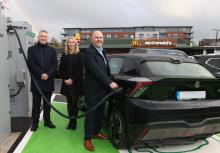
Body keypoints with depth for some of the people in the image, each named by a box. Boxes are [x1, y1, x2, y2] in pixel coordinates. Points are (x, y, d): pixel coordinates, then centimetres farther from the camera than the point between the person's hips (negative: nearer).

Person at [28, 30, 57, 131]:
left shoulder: (52, 50, 10)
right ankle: (35, 122, 15)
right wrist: (41, 74, -16)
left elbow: (54, 64, 0)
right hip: (36, 81, -2)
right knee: (36, 103, 6)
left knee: (47, 103, 12)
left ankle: (47, 120, 23)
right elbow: (31, 64, -7)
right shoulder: (31, 49, 4)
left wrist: (48, 74, -14)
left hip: (48, 81, 2)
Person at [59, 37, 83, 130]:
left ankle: (74, 121, 10)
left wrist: (72, 80, -11)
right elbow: (61, 69, 7)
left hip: (76, 83, -3)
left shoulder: (79, 55, -1)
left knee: (74, 102, 0)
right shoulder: (64, 55, 9)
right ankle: (71, 120, 16)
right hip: (66, 83, 3)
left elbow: (80, 69, -6)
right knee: (69, 102, 7)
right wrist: (65, 79, -6)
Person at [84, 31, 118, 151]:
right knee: (91, 114, 1)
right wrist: (109, 83, -27)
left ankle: (96, 132, 35)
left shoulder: (103, 51, 12)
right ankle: (87, 139, 13)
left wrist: (109, 81, 8)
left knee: (99, 112, 18)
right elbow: (96, 70, -26)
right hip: (93, 89, -8)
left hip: (103, 88, 8)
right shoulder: (89, 52, -17)